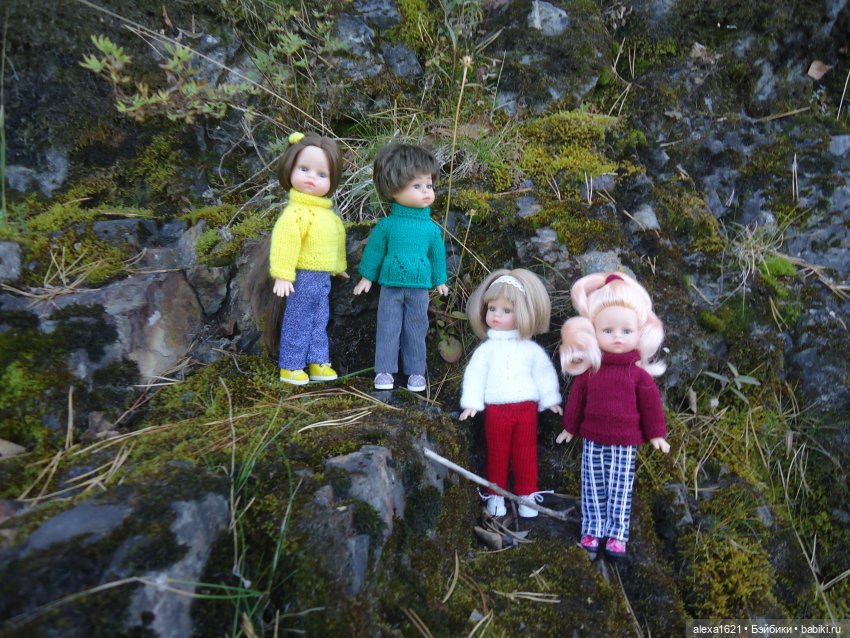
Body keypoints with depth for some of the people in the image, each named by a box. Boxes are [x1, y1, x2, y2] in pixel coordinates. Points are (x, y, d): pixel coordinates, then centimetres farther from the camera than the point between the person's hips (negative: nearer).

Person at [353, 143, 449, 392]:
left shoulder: (432, 228, -1)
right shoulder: (387, 225, -6)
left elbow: (437, 253, 11)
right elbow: (374, 250, 3)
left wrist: (439, 280, 17)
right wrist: (367, 277, 8)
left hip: (419, 287, 1)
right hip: (391, 286, -1)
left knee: (416, 330, 10)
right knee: (388, 329, 7)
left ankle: (416, 371, 21)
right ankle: (384, 370, 17)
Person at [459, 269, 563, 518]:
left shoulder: (531, 349, -1)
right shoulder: (486, 349, -3)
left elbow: (544, 373, 8)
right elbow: (475, 375, -2)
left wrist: (550, 399, 9)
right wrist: (472, 403, -7)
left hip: (526, 408, 1)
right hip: (496, 410, 0)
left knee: (526, 454, 10)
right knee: (497, 454, 11)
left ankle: (526, 494, 23)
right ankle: (496, 494, 23)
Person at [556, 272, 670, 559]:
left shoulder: (639, 373, -7)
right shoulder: (588, 370, -4)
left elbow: (651, 404, 1)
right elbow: (576, 399, 6)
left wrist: (656, 434, 4)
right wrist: (570, 427, 13)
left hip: (625, 442, -1)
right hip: (593, 439, 2)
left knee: (620, 488, 6)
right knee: (593, 486, 10)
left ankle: (617, 534, 18)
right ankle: (592, 530, 23)